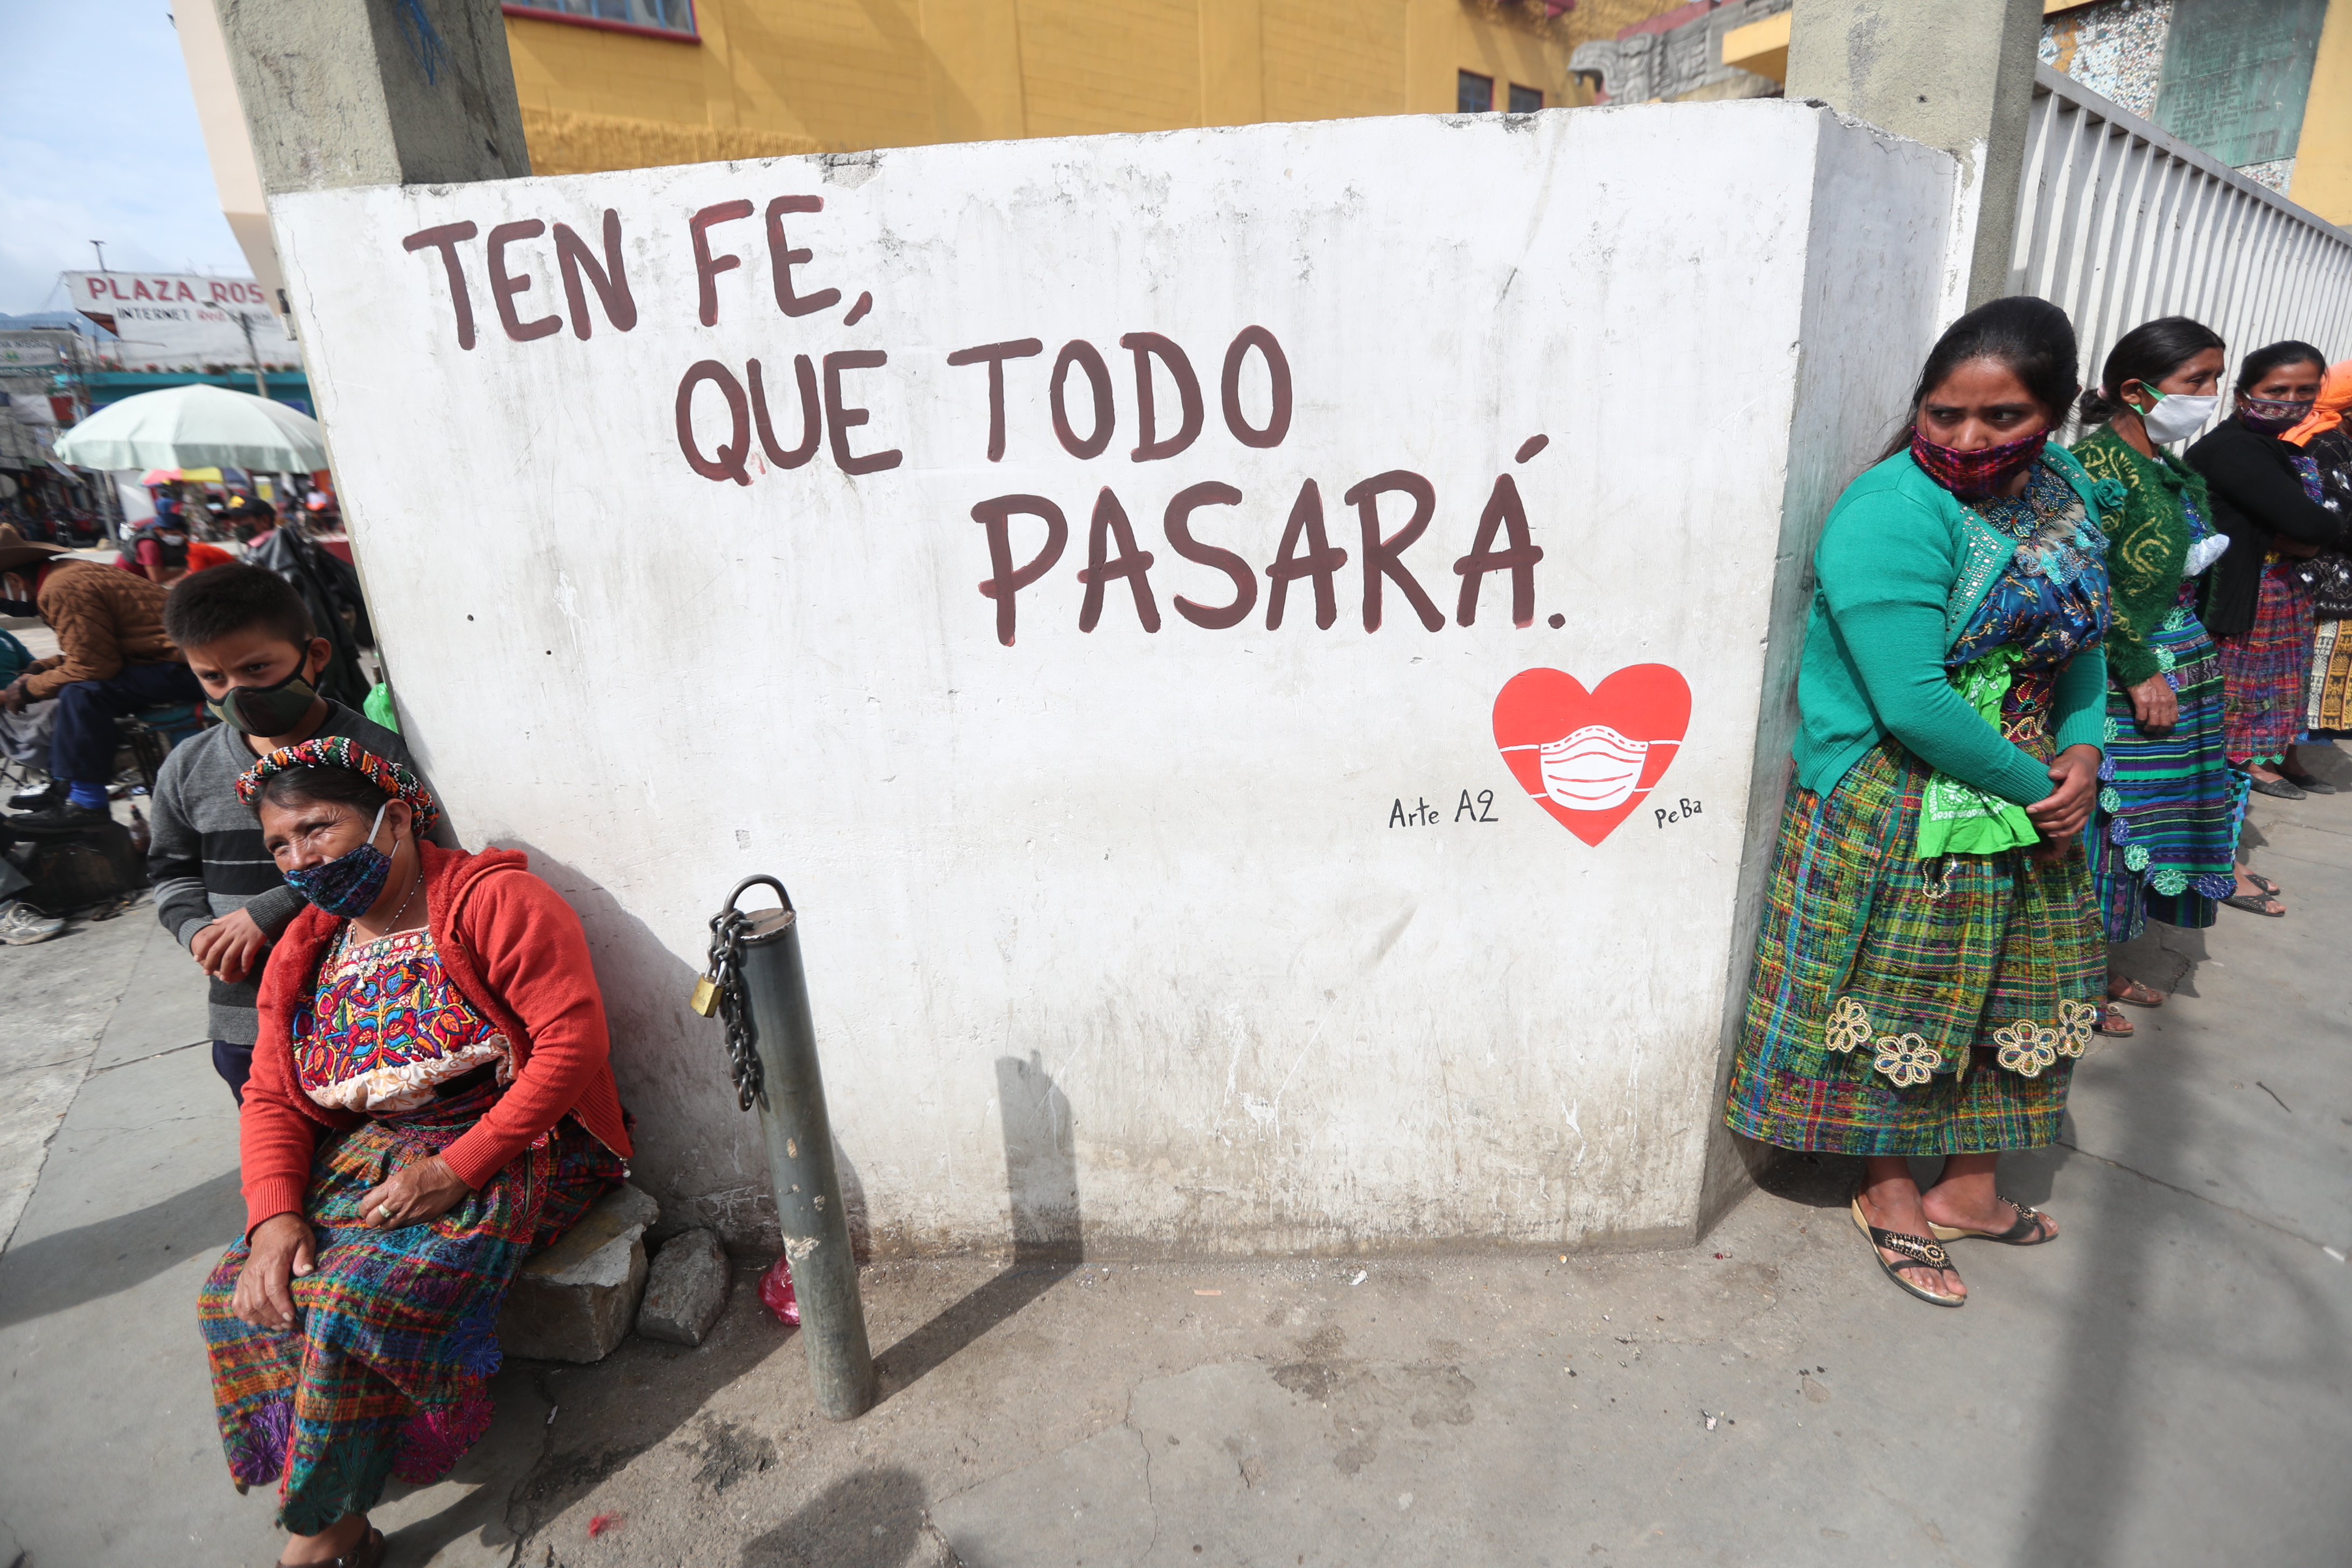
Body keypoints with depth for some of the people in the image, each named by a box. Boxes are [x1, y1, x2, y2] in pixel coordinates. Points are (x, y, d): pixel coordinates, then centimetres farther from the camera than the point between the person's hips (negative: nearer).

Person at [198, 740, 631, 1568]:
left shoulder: (496, 902, -11)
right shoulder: (306, 954, 13)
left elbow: (573, 1042, -20)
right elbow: (271, 1099, 9)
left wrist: (457, 1167, -23)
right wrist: (274, 1216, -10)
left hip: (508, 1149, -7)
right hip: (367, 1159, 8)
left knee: (357, 1299, -23)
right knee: (238, 1293, -10)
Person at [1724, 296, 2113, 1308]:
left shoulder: (2069, 492, 4)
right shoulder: (1893, 513, -22)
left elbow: (2080, 639, 14)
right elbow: (1912, 704, -27)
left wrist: (2083, 750, -3)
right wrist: (2035, 785, -16)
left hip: (2023, 802, 8)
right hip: (1893, 814, -8)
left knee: (2007, 991, 18)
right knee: (1895, 999, 7)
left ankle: (1968, 1190, 39)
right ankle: (1888, 1195, 30)